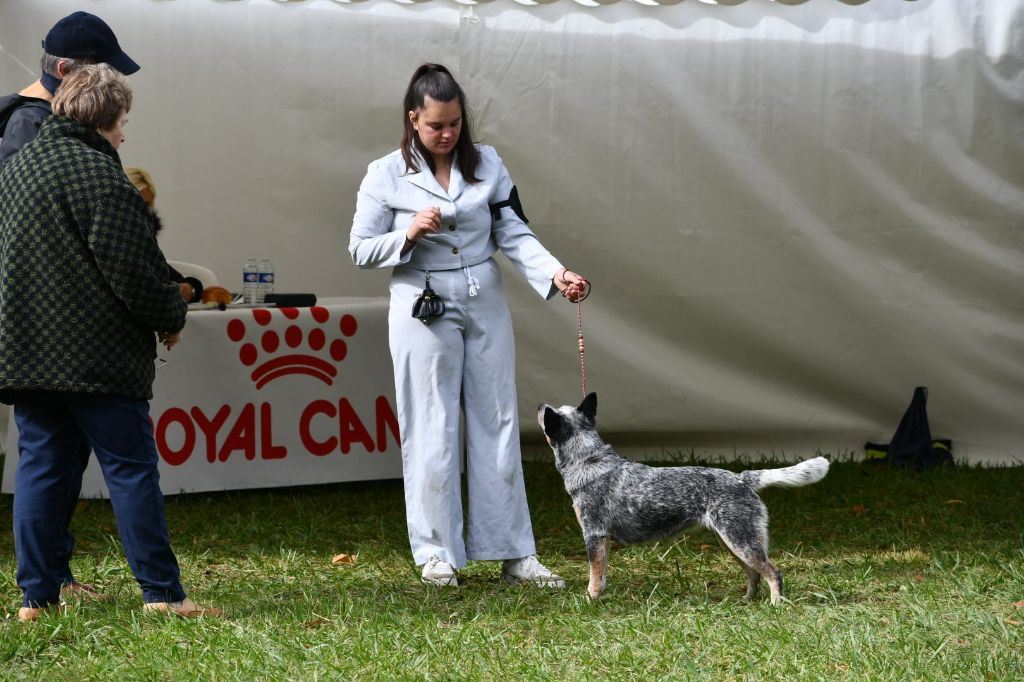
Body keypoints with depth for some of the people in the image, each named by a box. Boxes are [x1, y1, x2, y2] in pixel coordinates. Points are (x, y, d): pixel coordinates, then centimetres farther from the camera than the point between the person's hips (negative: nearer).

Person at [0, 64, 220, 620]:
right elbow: (134, 270, -15)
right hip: (98, 356, -7)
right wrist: (171, 317, 1)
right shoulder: (97, 174, -13)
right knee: (131, 469, -3)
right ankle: (161, 594, -4)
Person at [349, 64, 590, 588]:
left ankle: (514, 553, 9)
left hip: (486, 308, 3)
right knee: (432, 433, 1)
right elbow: (360, 250, -1)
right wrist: (409, 234, -18)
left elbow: (513, 234, 2)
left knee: (498, 425, 5)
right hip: (423, 313, -3)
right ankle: (438, 554, 11)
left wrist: (555, 274, -14)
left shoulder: (487, 164, 3)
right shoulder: (387, 175, -5)